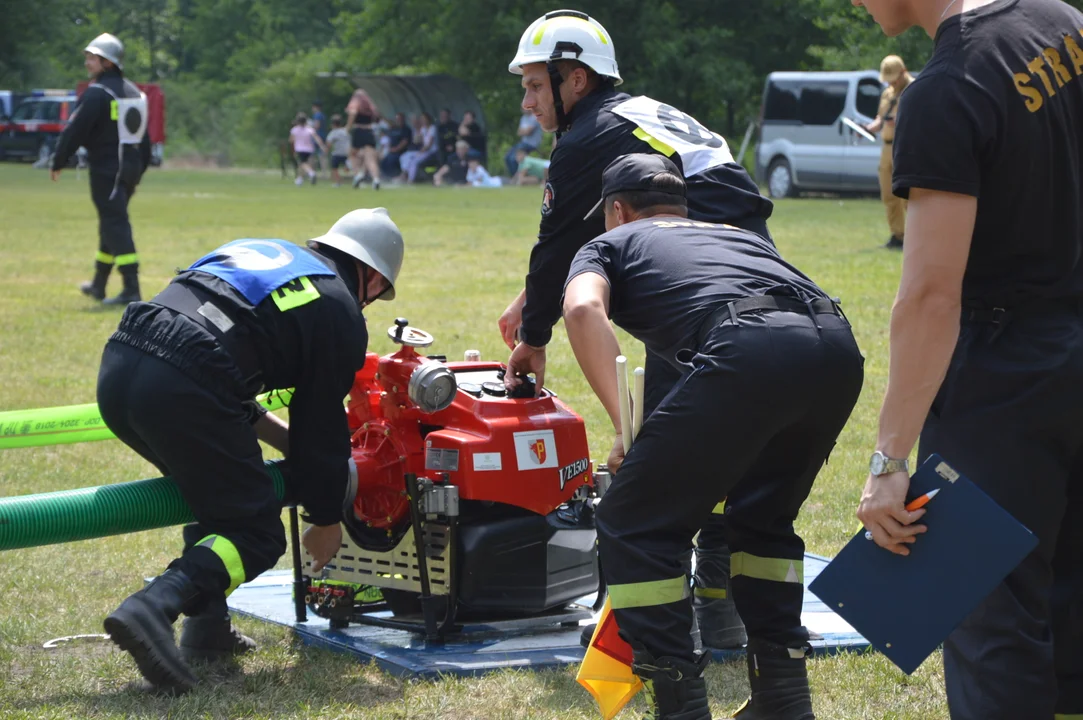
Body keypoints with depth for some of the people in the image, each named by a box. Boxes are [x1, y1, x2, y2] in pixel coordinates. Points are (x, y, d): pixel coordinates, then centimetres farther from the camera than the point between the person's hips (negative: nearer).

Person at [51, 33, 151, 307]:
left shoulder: (97, 93, -13)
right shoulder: (134, 92, 14)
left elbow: (75, 130, -13)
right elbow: (144, 137, 18)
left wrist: (58, 163, -3)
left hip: (106, 169, -8)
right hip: (131, 169, 8)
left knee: (115, 226, -10)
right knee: (112, 225, 19)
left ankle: (131, 289, -17)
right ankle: (99, 284, 31)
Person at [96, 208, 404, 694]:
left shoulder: (259, 252, 30)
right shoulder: (341, 314, 11)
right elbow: (324, 426, 15)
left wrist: (284, 438, 37)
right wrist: (326, 521, 29)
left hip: (117, 363, 8)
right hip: (180, 389, -8)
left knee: (216, 490, 30)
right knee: (256, 534, 5)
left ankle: (206, 630, 21)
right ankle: (153, 608, -19)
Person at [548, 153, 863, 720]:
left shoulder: (610, 244, 26)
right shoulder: (738, 232, 41)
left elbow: (583, 308, 2)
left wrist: (625, 427, 0)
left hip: (747, 350, -6)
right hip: (838, 345, 6)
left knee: (632, 527, 9)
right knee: (764, 518, 29)